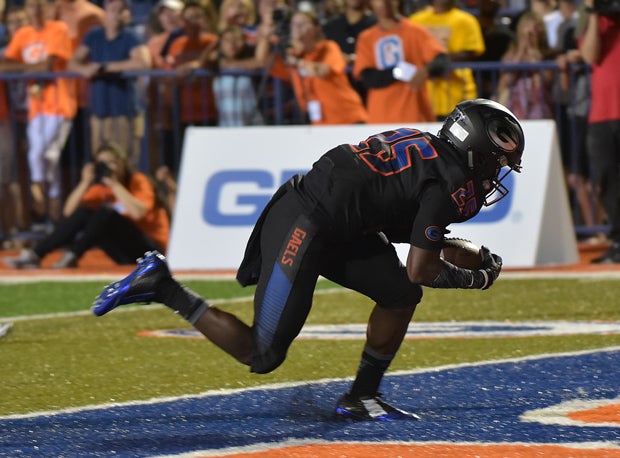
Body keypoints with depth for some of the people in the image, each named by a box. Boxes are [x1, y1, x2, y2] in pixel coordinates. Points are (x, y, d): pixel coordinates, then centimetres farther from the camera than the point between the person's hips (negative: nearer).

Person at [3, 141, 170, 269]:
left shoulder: (138, 181, -7)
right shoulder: (101, 187, 8)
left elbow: (138, 212, -27)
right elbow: (69, 212, -1)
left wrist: (115, 184, -22)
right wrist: (85, 183, -12)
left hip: (150, 248, -5)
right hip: (125, 254, 5)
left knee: (105, 212, -27)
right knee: (84, 213, -11)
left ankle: (72, 256, -32)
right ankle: (36, 254, -21)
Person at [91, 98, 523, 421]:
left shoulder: (422, 144, 15)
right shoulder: (450, 184, -12)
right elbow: (421, 270, -9)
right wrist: (478, 277, 7)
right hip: (301, 230, -10)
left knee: (401, 296, 10)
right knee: (262, 356, -4)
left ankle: (362, 397, 21)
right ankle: (161, 286, -1)